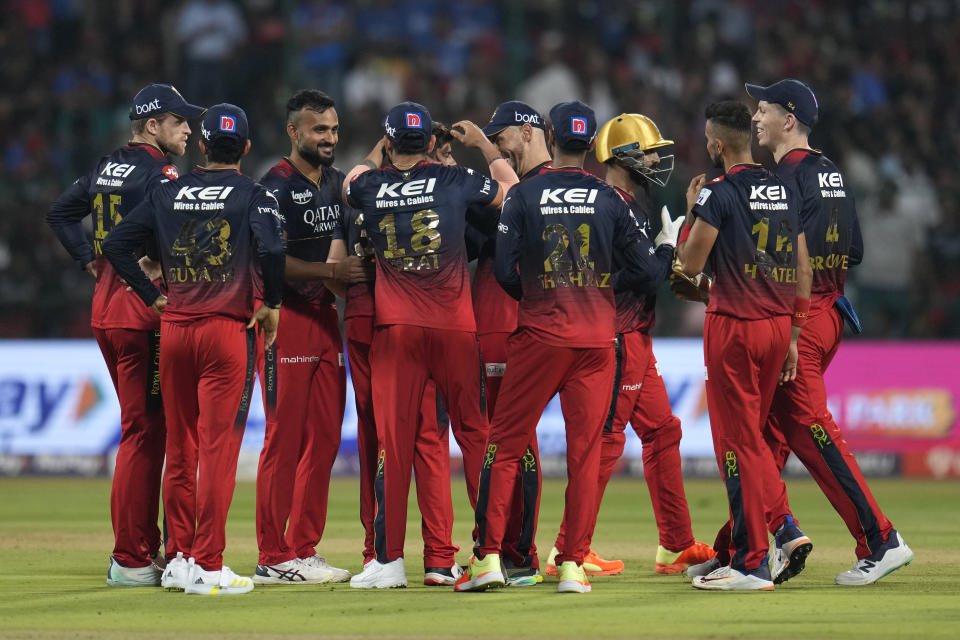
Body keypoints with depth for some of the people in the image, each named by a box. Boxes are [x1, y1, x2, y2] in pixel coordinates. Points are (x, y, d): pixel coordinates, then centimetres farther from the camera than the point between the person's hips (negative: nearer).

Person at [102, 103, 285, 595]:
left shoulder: (169, 194, 8)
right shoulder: (252, 195, -4)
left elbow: (115, 245, 5)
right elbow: (270, 249, -22)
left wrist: (153, 297, 9)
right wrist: (273, 303, -7)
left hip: (174, 329, 4)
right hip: (229, 331, -4)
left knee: (179, 449, 12)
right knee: (218, 447, -4)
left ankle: (179, 558, 15)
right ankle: (207, 567, -7)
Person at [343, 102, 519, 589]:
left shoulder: (370, 187, 1)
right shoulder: (455, 181, -2)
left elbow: (352, 183, 27)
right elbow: (512, 192, 15)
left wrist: (380, 151, 38)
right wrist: (485, 145, 26)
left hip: (395, 329, 0)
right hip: (454, 328, 0)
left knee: (393, 440, 0)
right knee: (474, 434, 8)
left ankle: (389, 559, -3)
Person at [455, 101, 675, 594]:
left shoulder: (524, 195, -3)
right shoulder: (609, 200, 1)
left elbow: (505, 272, -6)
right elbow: (647, 272, 1)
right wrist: (667, 245, 22)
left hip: (539, 334, -1)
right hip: (596, 338, 1)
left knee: (506, 443, 5)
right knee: (585, 450, 5)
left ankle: (488, 556, -1)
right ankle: (573, 565, 2)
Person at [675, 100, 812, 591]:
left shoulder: (718, 194, -12)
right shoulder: (784, 193, 9)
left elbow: (690, 266, -9)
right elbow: (802, 271, 11)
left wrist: (691, 215, 7)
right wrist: (793, 337, 17)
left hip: (733, 326, -7)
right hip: (778, 325, 7)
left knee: (738, 444, -4)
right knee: (751, 438, 15)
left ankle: (752, 564, -6)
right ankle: (745, 550, 17)